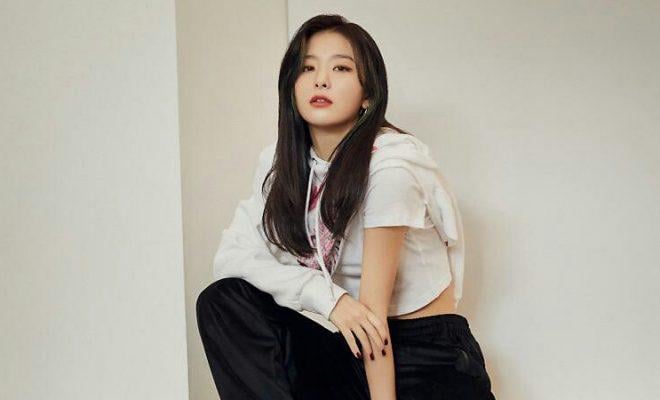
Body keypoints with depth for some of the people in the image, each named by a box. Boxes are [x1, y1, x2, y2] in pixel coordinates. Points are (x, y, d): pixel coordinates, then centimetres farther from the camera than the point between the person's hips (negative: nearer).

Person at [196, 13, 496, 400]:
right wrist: (328, 297, -23)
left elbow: (372, 305, -21)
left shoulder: (391, 161, -19)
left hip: (433, 361, -5)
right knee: (222, 301, -12)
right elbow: (231, 254, -9)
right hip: (359, 348, 5)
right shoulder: (280, 162, 0)